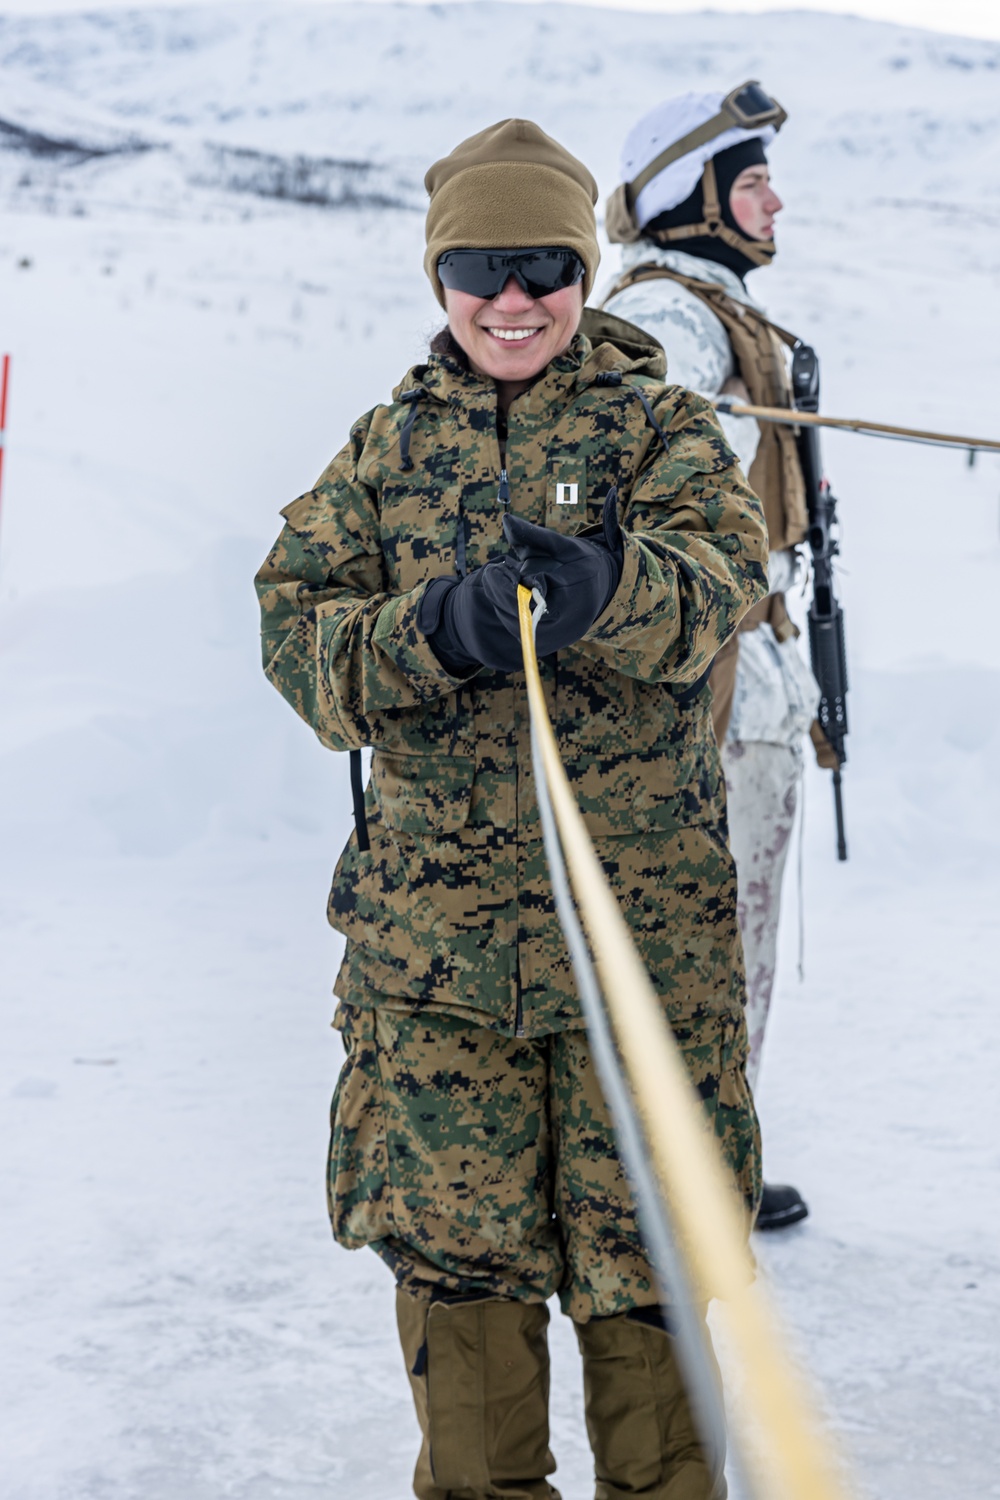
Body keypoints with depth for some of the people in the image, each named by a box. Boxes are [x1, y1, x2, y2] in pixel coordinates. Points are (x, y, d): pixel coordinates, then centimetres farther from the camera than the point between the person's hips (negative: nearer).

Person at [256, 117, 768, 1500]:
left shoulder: (659, 424, 3)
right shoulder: (388, 445, 11)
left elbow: (724, 567, -16)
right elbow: (296, 622, 0)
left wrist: (604, 585, -39)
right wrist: (431, 630, -21)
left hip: (647, 909, -2)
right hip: (431, 917, 2)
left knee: (647, 1235, 5)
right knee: (452, 1235, 9)